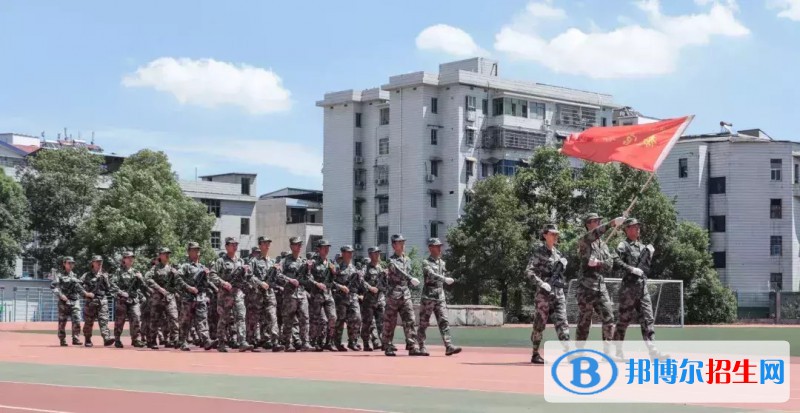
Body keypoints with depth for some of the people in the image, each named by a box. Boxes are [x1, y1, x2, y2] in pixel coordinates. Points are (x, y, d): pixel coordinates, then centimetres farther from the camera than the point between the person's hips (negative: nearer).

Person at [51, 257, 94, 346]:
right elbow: (53, 286, -12)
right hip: (64, 302, -4)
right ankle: (62, 340, 8)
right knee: (62, 322, 1)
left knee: (77, 320, -9)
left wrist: (86, 293, 0)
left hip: (75, 301, 4)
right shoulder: (60, 275, 1)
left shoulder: (74, 275, 18)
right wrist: (60, 295, -23)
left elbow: (79, 287, 16)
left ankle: (75, 339, -5)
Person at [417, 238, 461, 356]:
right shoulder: (426, 263, -7)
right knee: (424, 323, 2)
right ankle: (421, 347, 11)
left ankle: (449, 347, -13)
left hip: (440, 297, 6)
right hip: (428, 297, -6)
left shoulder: (442, 262, 15)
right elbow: (432, 275, -26)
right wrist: (445, 279, -39)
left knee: (444, 322, -5)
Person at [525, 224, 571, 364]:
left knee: (562, 321, -6)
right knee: (540, 323, -1)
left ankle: (568, 352, -15)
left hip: (558, 292, 5)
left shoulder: (558, 253, 16)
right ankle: (535, 354, 9)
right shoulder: (539, 251, -3)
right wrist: (541, 283, -21)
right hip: (544, 292, -5)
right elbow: (529, 271, -12)